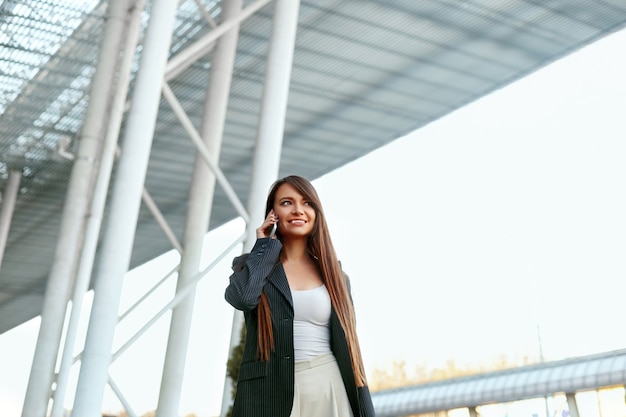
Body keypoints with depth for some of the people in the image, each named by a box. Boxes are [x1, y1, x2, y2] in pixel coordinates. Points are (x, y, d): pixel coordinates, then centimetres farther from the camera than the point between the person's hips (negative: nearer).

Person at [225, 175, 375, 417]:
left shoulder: (334, 276, 12)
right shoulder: (251, 265, 8)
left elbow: (347, 344, 10)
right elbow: (242, 297, -16)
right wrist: (265, 246, 0)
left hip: (329, 391, 2)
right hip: (267, 394, -1)